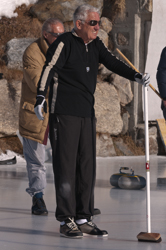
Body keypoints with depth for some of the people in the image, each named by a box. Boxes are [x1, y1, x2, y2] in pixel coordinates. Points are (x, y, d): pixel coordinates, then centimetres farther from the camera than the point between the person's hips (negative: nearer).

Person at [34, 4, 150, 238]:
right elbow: (48, 70, -15)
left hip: (87, 113, 7)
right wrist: (40, 98, -26)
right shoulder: (64, 43, -8)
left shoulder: (96, 45, 13)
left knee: (87, 165, 8)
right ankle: (66, 220, 2)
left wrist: (136, 75, -10)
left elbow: (112, 63, 6)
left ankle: (83, 219, 15)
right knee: (65, 166, -4)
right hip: (64, 113, -7)